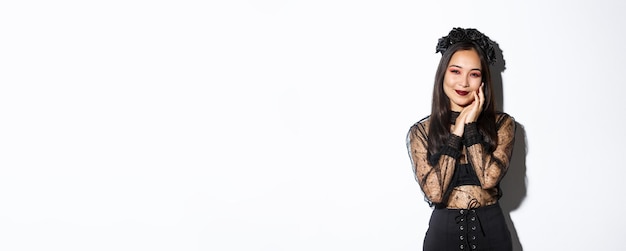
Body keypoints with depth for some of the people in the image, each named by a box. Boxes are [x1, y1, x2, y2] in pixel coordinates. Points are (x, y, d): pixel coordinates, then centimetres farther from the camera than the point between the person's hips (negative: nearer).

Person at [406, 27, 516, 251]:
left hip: (491, 232, 1)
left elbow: (489, 178, -17)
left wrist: (471, 124, -12)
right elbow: (435, 192, -15)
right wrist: (457, 132, -13)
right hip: (444, 232, -1)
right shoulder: (420, 131, -3)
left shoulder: (502, 123, -1)